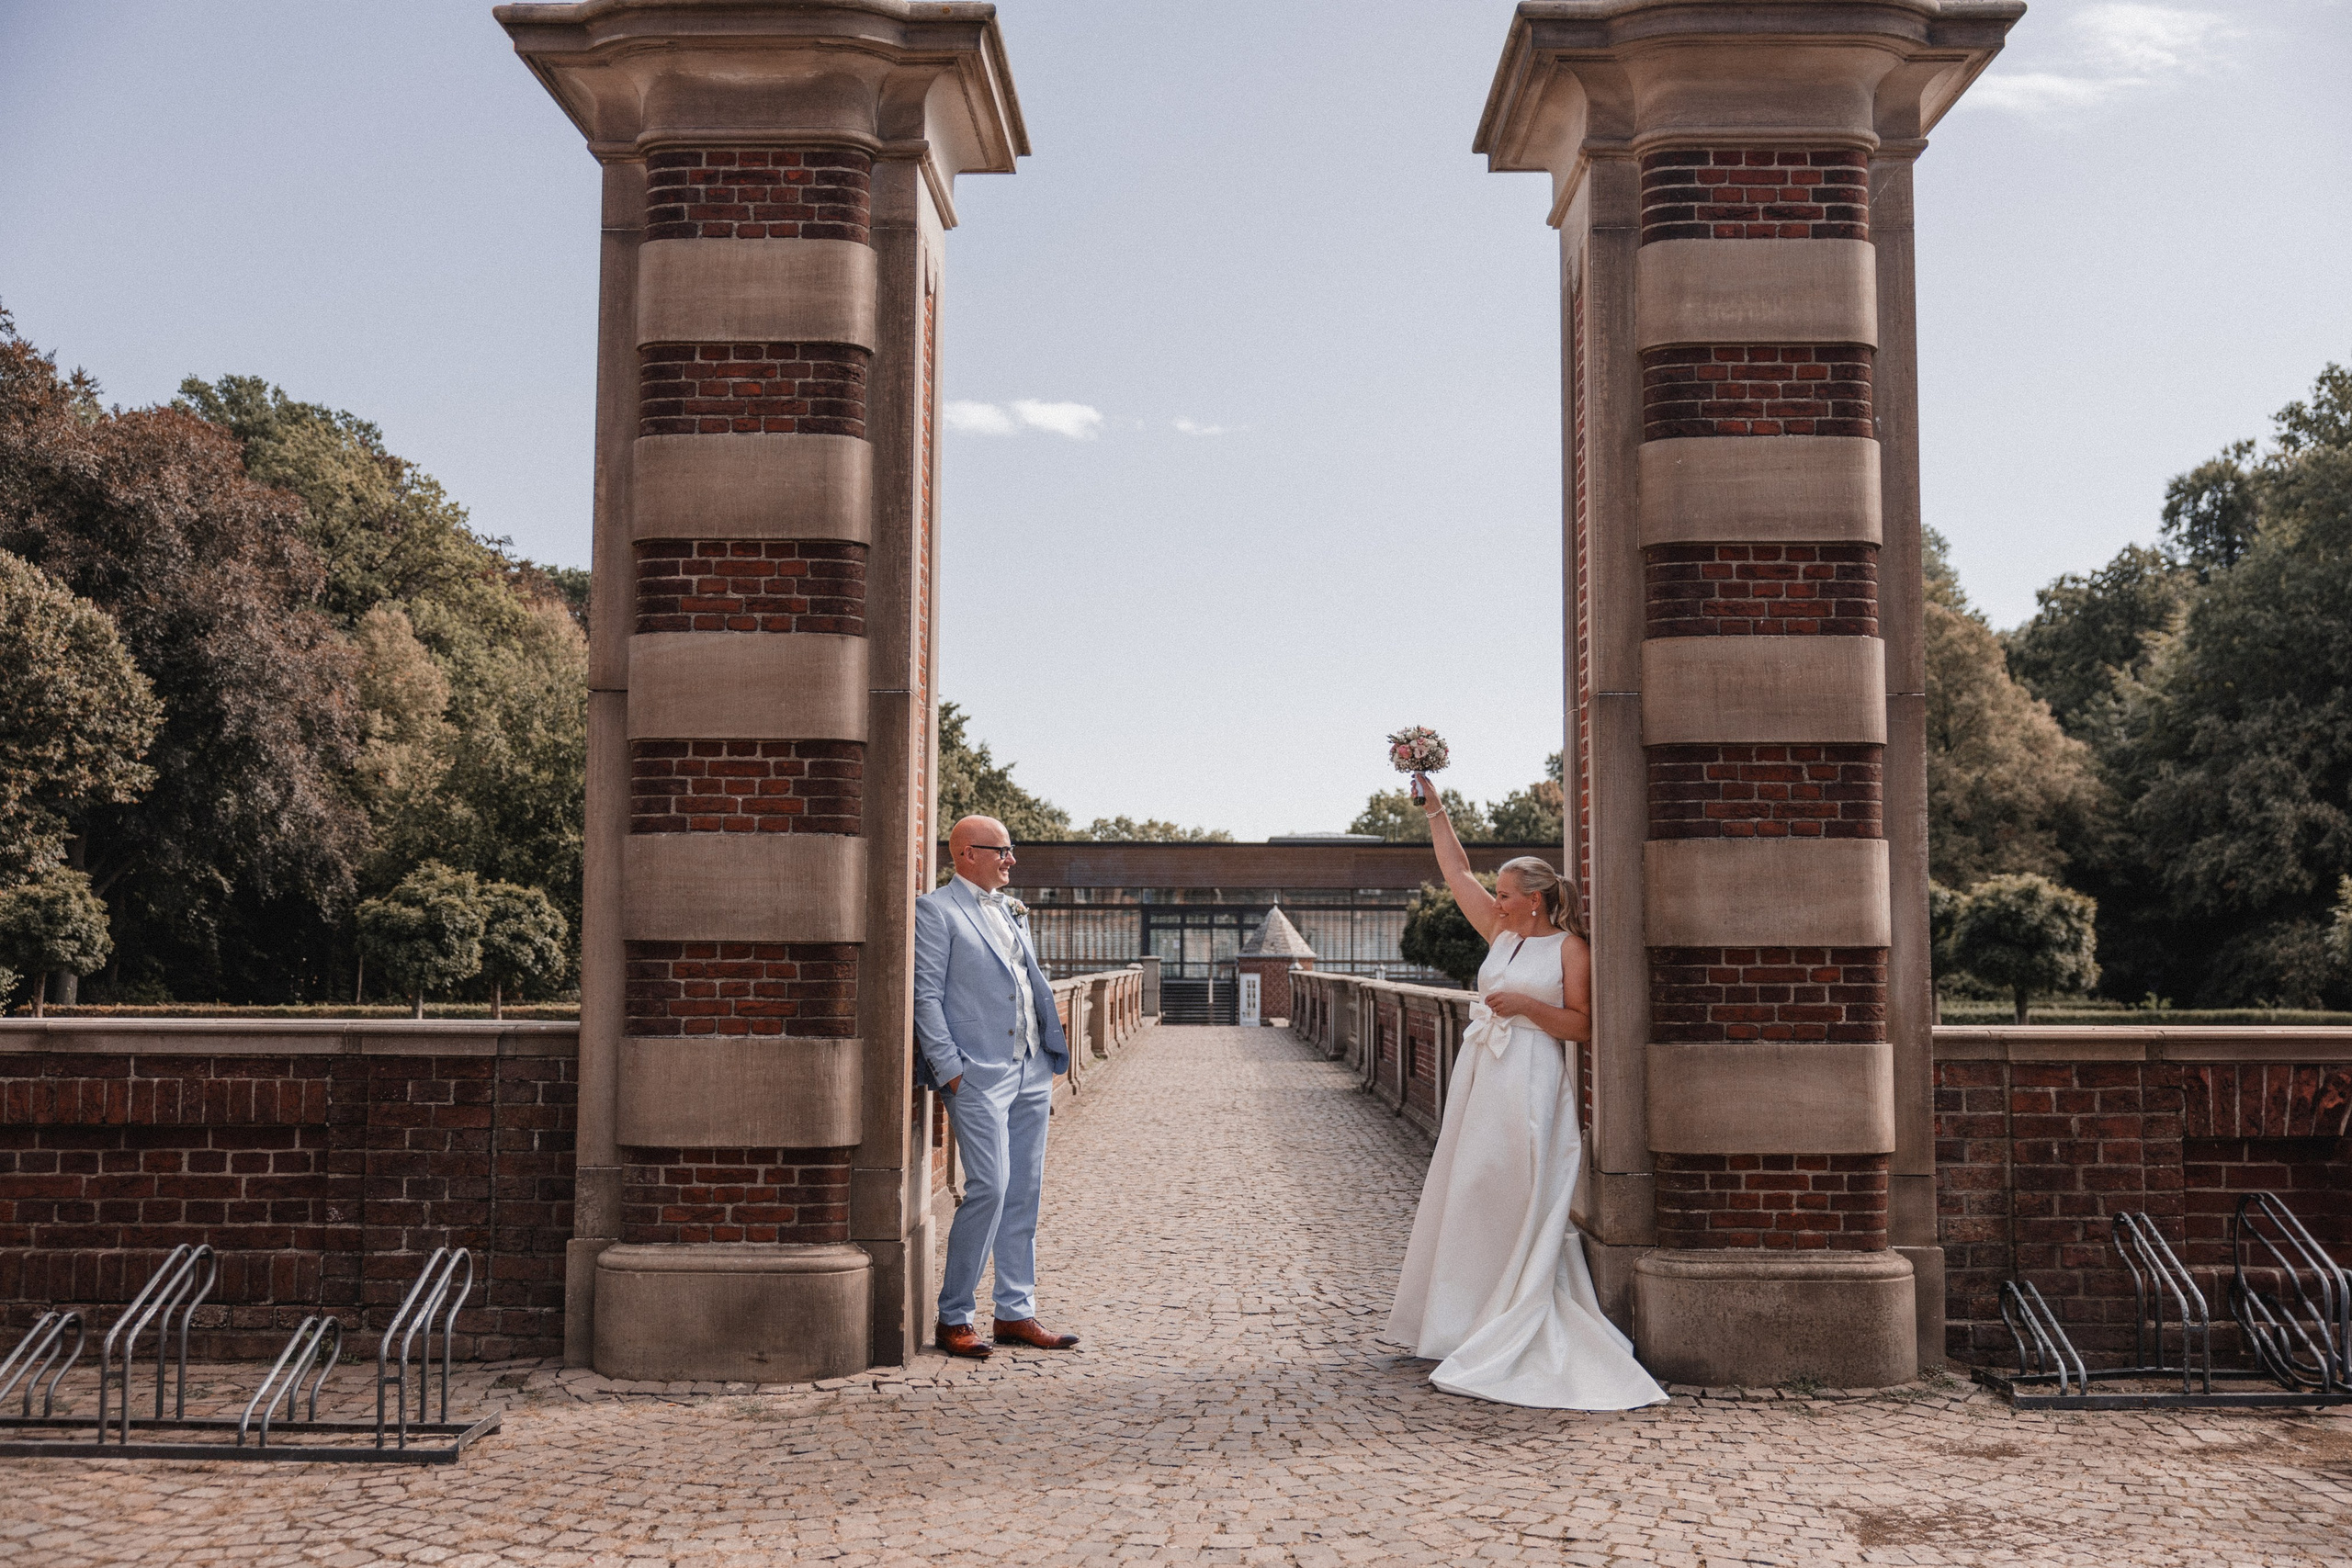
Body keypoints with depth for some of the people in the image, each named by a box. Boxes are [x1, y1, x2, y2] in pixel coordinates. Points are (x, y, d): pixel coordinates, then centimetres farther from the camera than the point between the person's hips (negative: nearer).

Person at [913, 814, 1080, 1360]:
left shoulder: (1013, 912, 20)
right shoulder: (935, 910, -3)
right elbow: (926, 996, -8)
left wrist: (1052, 1052, 14)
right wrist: (949, 1068, -14)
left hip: (1031, 1071, 8)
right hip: (978, 1074, -7)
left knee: (1024, 1193, 8)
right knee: (989, 1188, -12)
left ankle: (1015, 1313, 17)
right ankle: (953, 1318, -1)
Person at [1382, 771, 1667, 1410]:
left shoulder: (1569, 948, -3)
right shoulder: (1502, 935, 13)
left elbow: (1582, 1024, -7)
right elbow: (1457, 871, 17)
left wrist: (1526, 1004, -16)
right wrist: (1432, 808, 15)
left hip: (1529, 1082, -7)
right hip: (1480, 1075, 7)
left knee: (1515, 1202, -8)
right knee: (1465, 1199, 7)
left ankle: (1514, 1332, -2)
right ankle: (1463, 1324, 15)